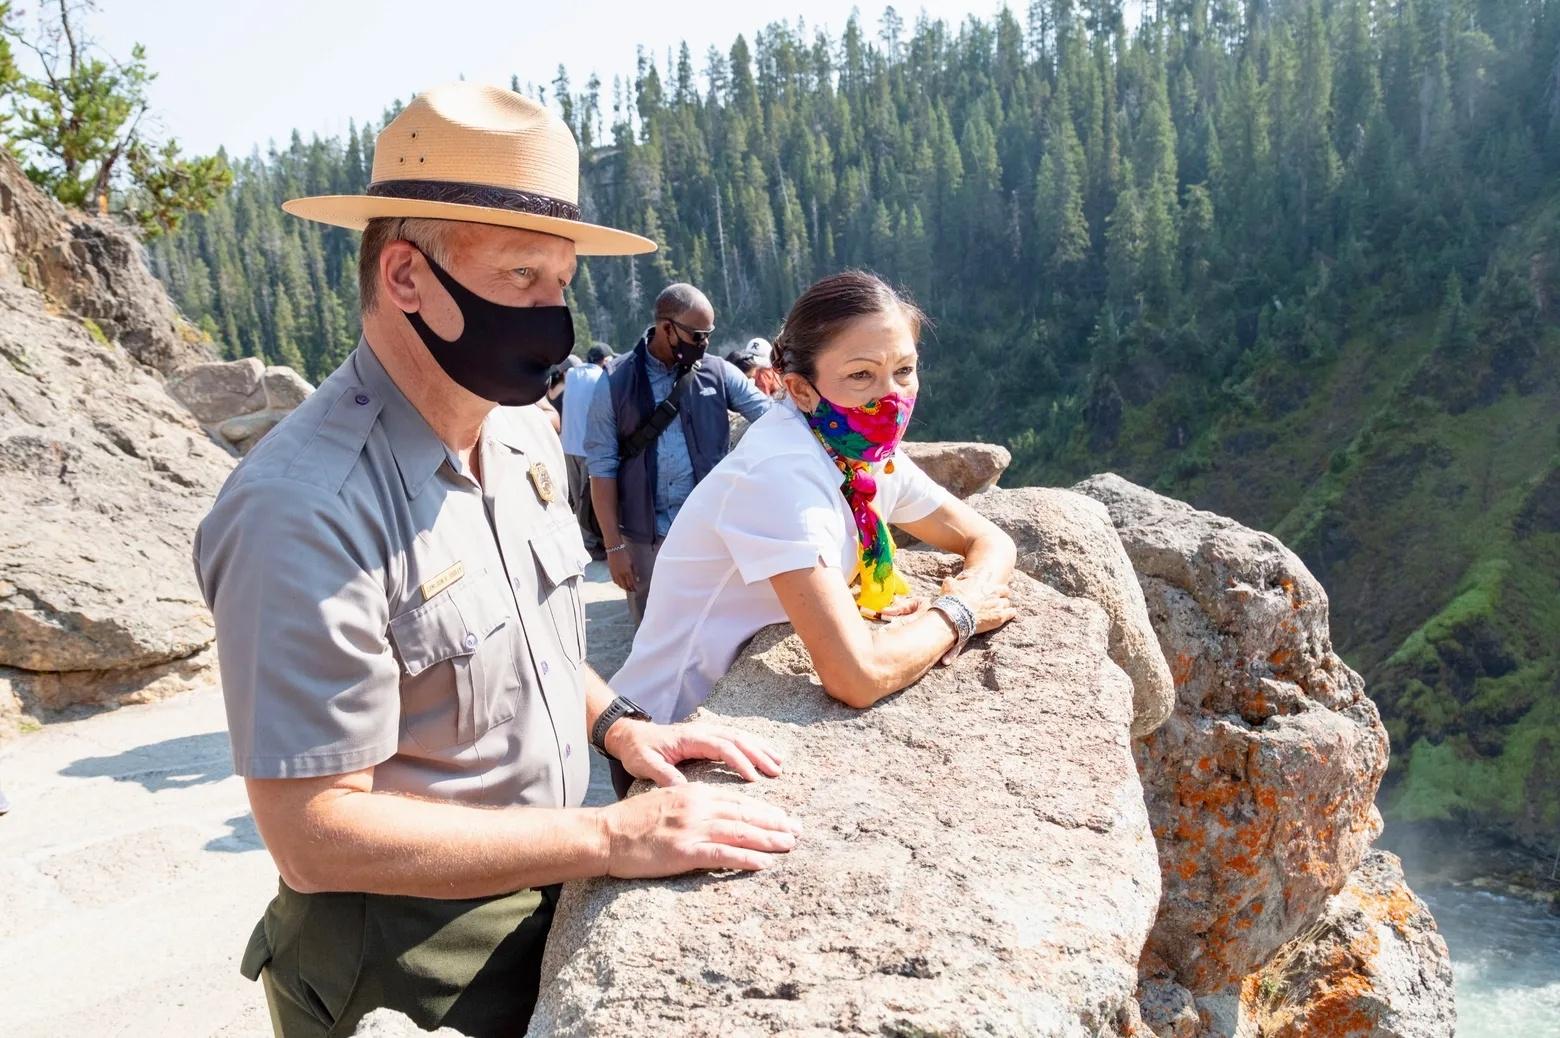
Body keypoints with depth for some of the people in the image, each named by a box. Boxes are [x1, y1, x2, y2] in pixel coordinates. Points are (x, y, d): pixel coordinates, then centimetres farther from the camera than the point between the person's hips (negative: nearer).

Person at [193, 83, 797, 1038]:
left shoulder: (523, 431, -2)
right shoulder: (305, 512, -28)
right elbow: (315, 834, -26)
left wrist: (615, 723, -3)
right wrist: (611, 840, -26)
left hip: (553, 907, 7)